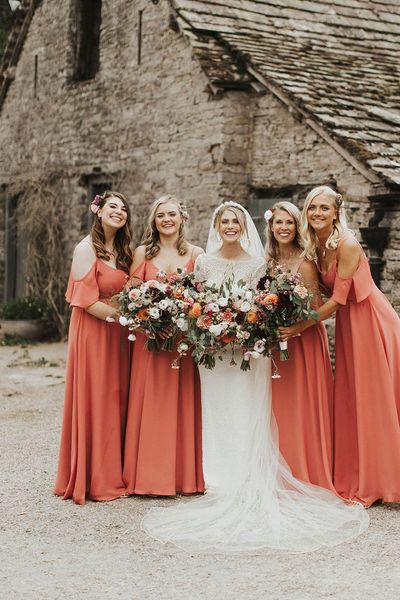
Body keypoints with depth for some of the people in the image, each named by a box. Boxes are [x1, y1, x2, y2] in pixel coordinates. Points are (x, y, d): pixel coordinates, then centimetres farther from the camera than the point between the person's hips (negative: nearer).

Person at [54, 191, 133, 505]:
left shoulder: (123, 251, 15)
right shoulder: (87, 248, -9)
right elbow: (85, 299, -15)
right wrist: (119, 315, -16)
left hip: (118, 334, 7)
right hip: (93, 334, -7)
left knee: (117, 400, 8)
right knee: (94, 402, -2)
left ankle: (114, 473, 17)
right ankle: (94, 480, 7)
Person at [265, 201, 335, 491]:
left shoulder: (304, 262, -12)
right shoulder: (269, 262, 8)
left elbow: (314, 308, -14)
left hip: (304, 339, -6)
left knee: (303, 407, 0)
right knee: (280, 409, 10)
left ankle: (310, 474, 11)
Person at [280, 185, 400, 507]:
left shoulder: (347, 245, -20)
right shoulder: (313, 246, 3)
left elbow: (338, 299, -21)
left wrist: (301, 326, -21)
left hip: (370, 320, -8)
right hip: (347, 323, 8)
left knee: (373, 398, -1)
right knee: (350, 399, 10)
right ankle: (357, 480, 20)